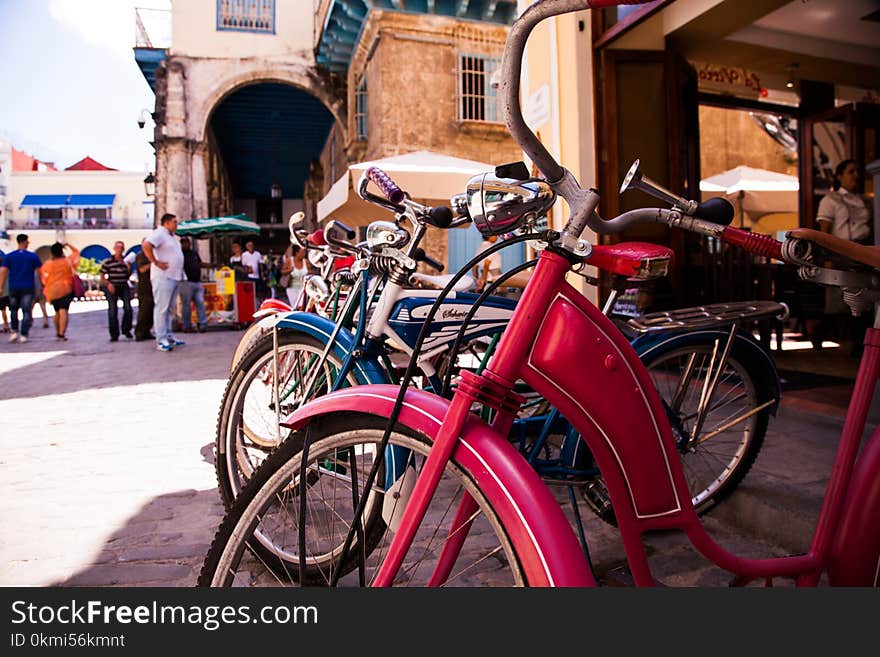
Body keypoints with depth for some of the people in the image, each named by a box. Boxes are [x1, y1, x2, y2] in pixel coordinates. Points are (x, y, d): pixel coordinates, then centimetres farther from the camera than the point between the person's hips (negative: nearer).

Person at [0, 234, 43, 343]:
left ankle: (14, 332, 11)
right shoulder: (33, 256, -1)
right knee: (27, 312, 0)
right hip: (28, 289, -2)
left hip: (14, 288, 2)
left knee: (13, 310, 18)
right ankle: (23, 335, -6)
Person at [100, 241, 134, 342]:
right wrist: (108, 284, -17)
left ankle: (126, 330, 11)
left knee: (128, 308, -8)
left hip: (124, 287, 2)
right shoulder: (107, 262, -3)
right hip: (112, 287, -2)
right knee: (112, 311, -1)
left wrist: (129, 268, -7)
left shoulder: (126, 261, 5)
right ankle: (114, 334, 5)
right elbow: (102, 277, 0)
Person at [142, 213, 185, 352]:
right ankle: (161, 340, -8)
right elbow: (146, 245, -25)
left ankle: (169, 336, 21)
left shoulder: (171, 236, 20)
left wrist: (181, 274, 18)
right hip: (163, 277, -10)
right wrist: (156, 262, -21)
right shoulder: (159, 233, -9)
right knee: (161, 308, -8)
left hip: (174, 277, 10)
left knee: (169, 309, 14)